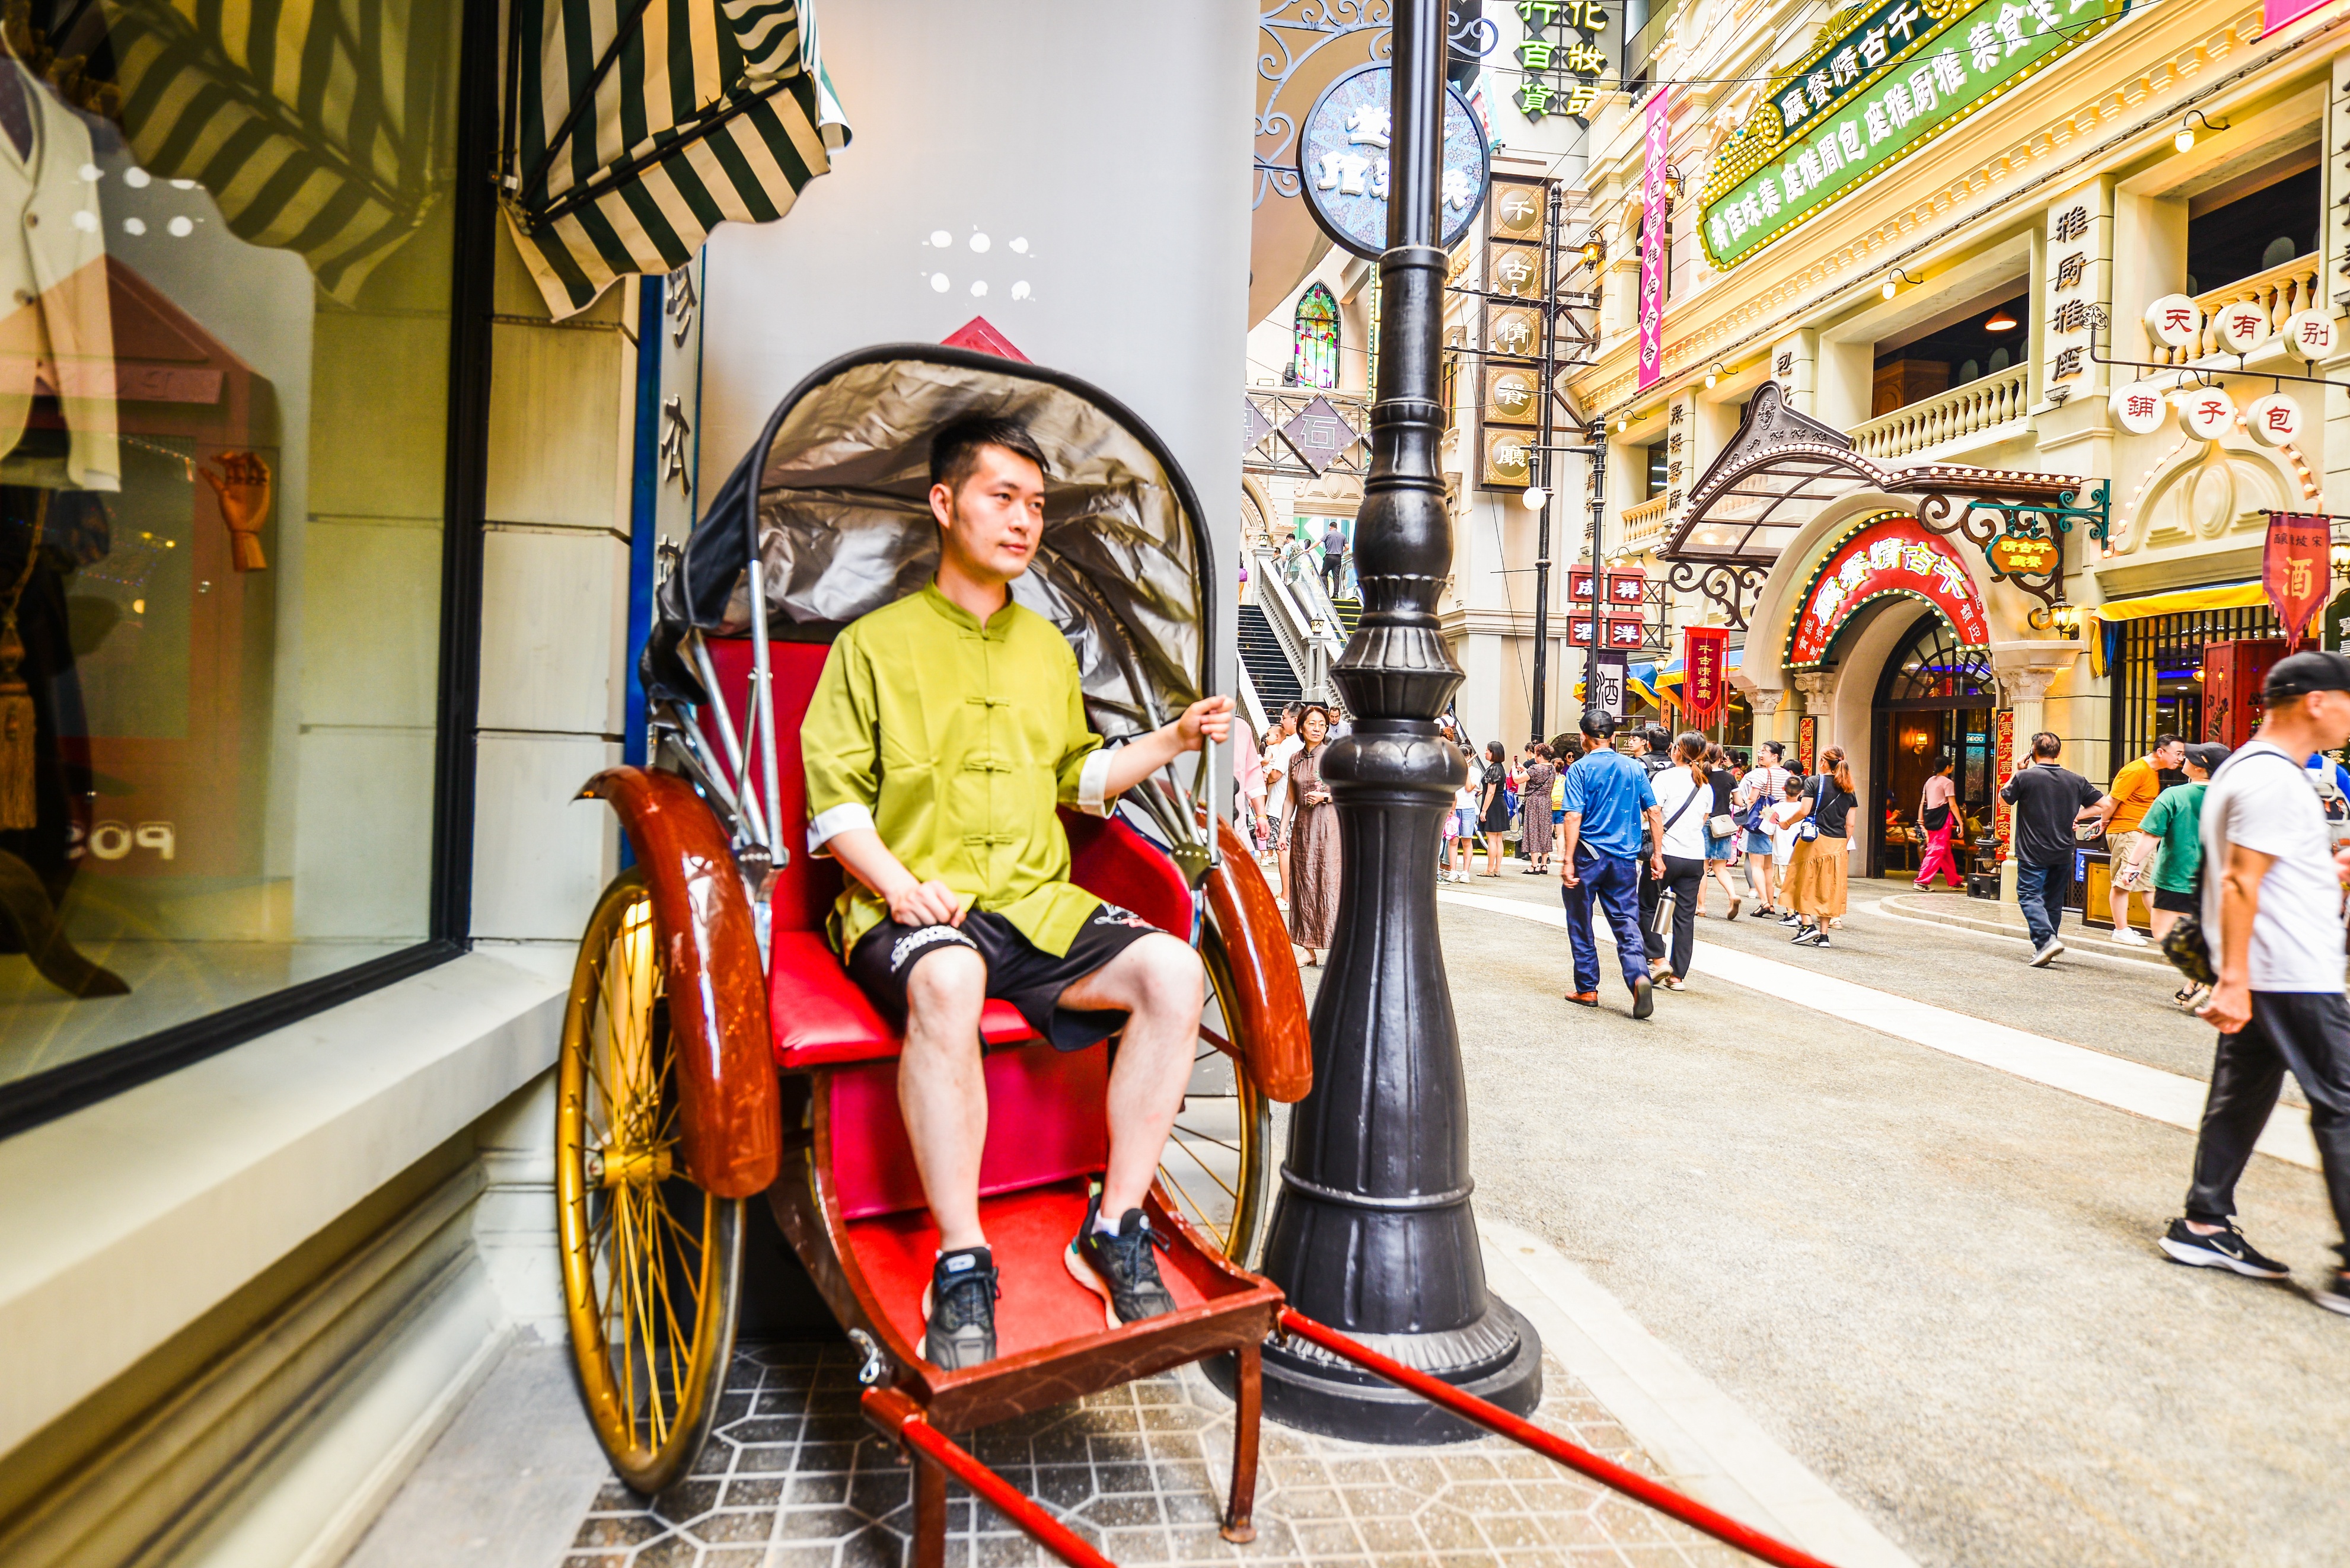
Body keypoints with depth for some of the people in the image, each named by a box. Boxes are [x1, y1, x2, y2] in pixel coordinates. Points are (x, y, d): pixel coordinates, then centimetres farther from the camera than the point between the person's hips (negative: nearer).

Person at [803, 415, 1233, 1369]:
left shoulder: (1050, 649, 22)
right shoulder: (874, 643, 6)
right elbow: (833, 796, 0)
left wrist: (1174, 740, 15)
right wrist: (896, 883, -17)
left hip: (1039, 903, 5)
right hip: (912, 910, -5)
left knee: (1173, 971, -20)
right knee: (947, 980, -39)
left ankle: (1114, 1229, -10)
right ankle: (961, 1267, -26)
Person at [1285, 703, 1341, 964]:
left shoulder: (1334, 755, -3)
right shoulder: (1295, 759, 12)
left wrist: (1324, 796, -15)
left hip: (1329, 825, -5)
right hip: (1302, 826, 5)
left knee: (1328, 882, -8)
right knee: (1304, 883, 5)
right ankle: (1310, 948, 10)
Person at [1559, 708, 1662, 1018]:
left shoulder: (1580, 769, -7)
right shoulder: (1635, 768, 5)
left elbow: (1573, 817, -15)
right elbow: (1654, 813, 5)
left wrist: (1567, 860, -15)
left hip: (1589, 855, -3)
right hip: (1625, 859, 3)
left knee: (1581, 925, 11)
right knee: (1627, 922, 4)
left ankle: (1587, 990, 17)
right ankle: (1639, 977, -20)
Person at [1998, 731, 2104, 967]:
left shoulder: (2025, 776, -11)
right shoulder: (2075, 780, 4)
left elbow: (2004, 797, 5)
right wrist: (2076, 816, 10)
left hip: (2033, 852, -5)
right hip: (2063, 852, 5)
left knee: (2029, 895, -4)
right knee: (2054, 899, 14)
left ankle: (2046, 940, -24)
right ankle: (2044, 947, 21)